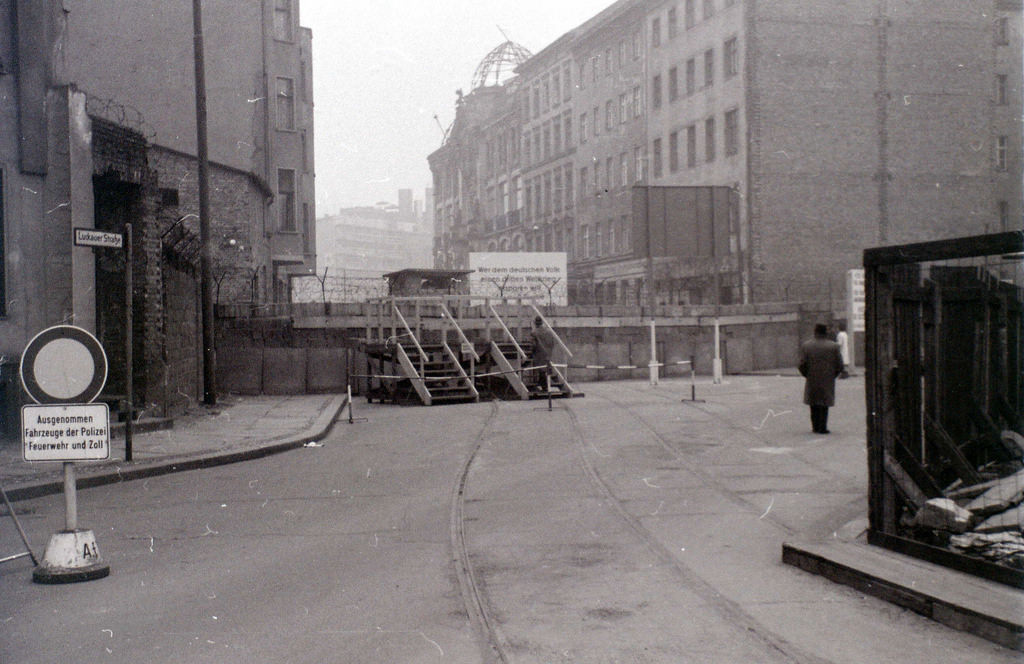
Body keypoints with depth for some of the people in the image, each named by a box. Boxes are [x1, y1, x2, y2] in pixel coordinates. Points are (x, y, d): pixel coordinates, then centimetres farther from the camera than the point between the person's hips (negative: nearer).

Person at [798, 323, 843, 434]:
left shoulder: (806, 345, -3)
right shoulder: (834, 346, -4)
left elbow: (802, 364, -5)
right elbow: (840, 366, -4)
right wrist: (833, 375, 11)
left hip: (812, 380, 1)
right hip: (828, 381, -1)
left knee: (814, 405, 12)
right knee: (825, 404, 4)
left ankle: (815, 427, 14)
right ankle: (822, 427, 1)